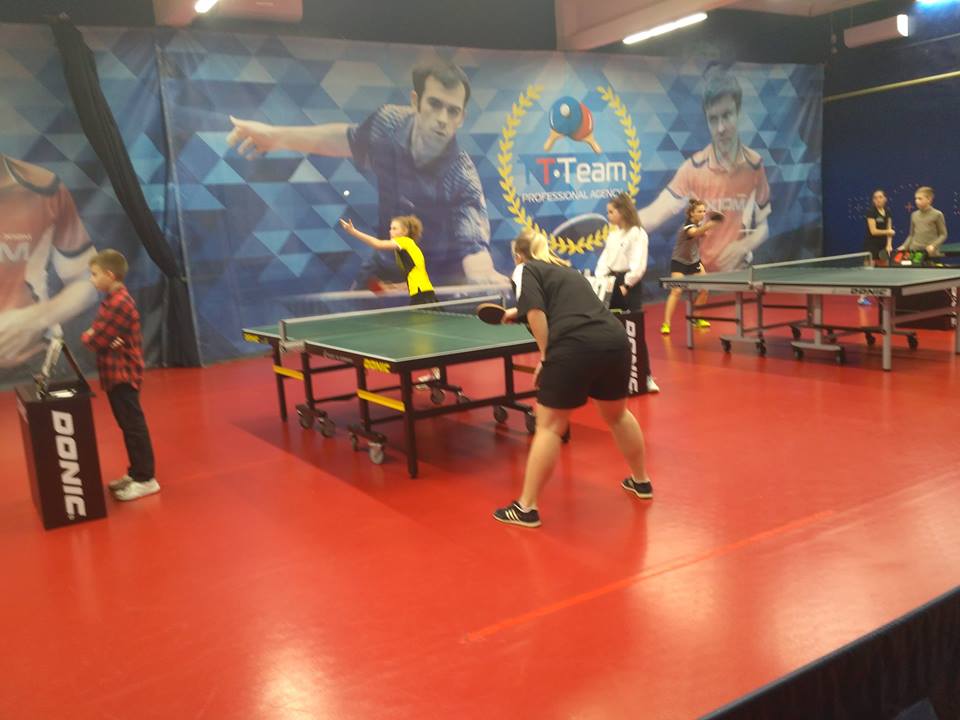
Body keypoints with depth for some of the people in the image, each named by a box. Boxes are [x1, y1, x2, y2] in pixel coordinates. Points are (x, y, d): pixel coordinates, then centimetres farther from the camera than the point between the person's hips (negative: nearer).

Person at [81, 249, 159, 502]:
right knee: (128, 426, 16)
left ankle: (145, 479, 3)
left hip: (122, 375, -10)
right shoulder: (112, 300, 13)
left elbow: (96, 341, -22)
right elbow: (96, 331, 9)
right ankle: (136, 473, 26)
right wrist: (93, 335, -13)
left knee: (133, 426, -4)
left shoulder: (119, 303, -21)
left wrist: (87, 336, -1)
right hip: (116, 374, 10)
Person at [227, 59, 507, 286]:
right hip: (386, 273, 4)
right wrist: (277, 136, 7)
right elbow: (350, 139, 10)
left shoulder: (463, 179, -28)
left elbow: (473, 247, -36)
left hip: (442, 289, -4)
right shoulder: (388, 124, -13)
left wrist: (487, 276, -61)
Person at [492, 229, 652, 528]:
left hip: (575, 347, -7)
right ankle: (641, 481, 43)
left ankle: (526, 508, 8)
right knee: (617, 415, 28)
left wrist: (545, 356, 0)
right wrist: (517, 314, 59)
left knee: (549, 427, 3)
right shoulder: (566, 270, 31)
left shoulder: (525, 270, 11)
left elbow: (536, 314, -8)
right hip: (615, 340, 7)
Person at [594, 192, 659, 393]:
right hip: (612, 282, 8)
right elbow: (604, 258, 10)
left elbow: (638, 265, -17)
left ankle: (645, 376, 2)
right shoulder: (613, 234, 14)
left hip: (629, 284, -7)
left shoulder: (638, 234, -10)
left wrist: (626, 284, -18)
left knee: (635, 331, -6)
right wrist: (600, 279, -3)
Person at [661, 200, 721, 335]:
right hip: (679, 262, -7)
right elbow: (696, 232, -52)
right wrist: (708, 226, -72)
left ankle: (696, 318, 21)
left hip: (694, 260, 7)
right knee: (676, 291, -20)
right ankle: (666, 324, -19)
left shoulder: (701, 222, -4)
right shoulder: (687, 227, -27)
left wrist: (705, 232, -5)